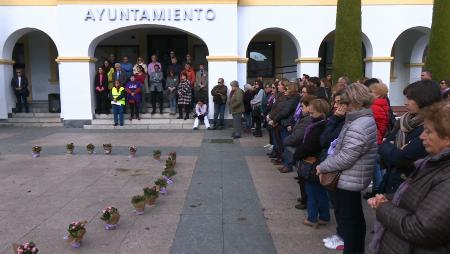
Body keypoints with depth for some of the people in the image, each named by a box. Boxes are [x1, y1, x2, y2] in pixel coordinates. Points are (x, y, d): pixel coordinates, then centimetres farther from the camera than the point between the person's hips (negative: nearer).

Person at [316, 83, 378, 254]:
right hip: (357, 178, 10)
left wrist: (322, 167, -12)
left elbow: (345, 159, -25)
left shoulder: (357, 127, -26)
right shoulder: (367, 119, 7)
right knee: (355, 215, 22)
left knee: (346, 217, 3)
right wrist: (327, 165, 5)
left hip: (349, 180, -10)